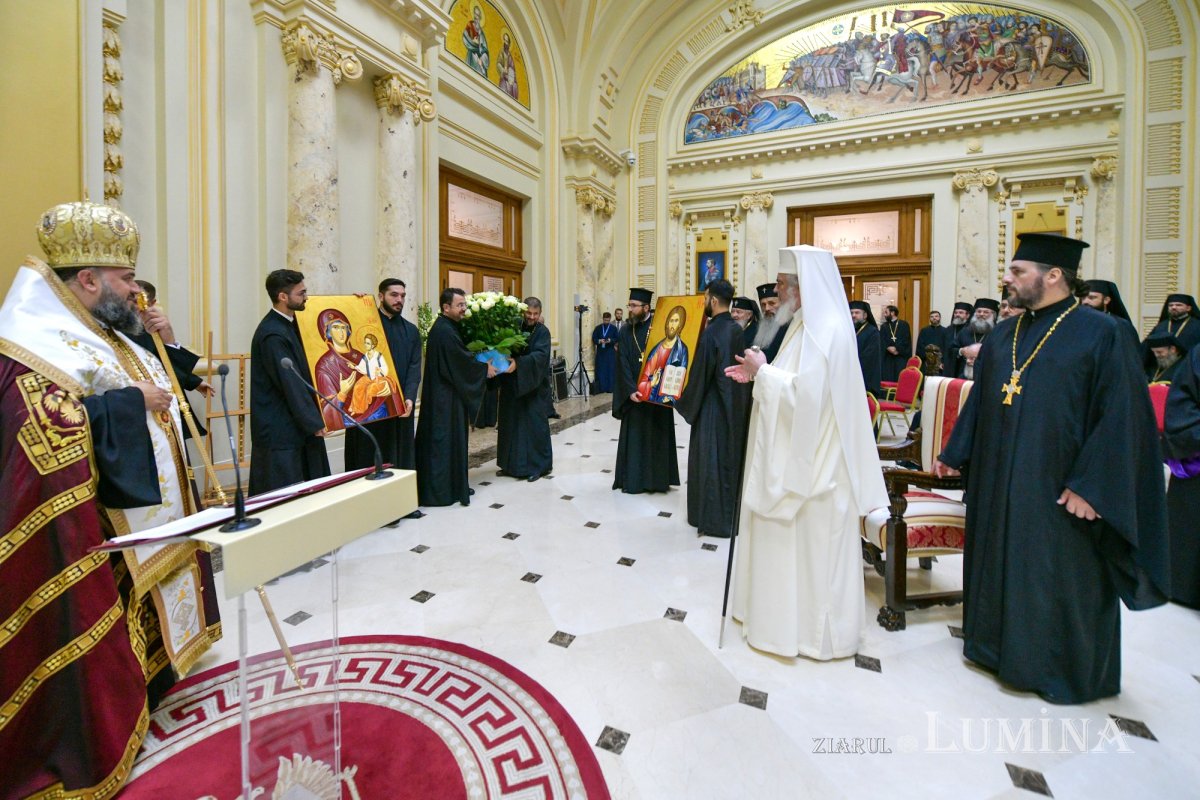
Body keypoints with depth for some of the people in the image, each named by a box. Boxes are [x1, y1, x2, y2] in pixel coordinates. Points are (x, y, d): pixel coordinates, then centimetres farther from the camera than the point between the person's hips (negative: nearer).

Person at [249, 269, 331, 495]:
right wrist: (314, 423, -15)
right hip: (279, 430, -9)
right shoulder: (272, 335, -19)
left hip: (296, 424, 9)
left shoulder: (288, 324, 8)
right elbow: (290, 384, -20)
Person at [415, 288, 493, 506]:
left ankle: (454, 485, 23)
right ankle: (441, 490, 7)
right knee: (444, 440, -2)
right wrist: (485, 369, -5)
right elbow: (462, 360, -18)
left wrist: (481, 363, 6)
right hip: (445, 397, -10)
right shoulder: (444, 330, -19)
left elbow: (458, 357, 17)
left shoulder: (447, 327, 13)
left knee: (452, 439, 14)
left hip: (447, 393, 10)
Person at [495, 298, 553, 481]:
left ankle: (538, 465, 12)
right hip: (510, 385, 5)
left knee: (534, 424, -1)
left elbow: (540, 355, -21)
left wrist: (518, 363, -36)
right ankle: (512, 464, 24)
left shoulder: (542, 332, -6)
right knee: (511, 423, 11)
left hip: (532, 387, -4)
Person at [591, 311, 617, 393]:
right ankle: (601, 388, 4)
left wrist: (610, 340, -17)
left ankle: (610, 388, 6)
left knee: (610, 369, 0)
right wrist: (599, 341, -14)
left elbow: (617, 339, 2)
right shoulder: (598, 328, 6)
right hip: (600, 352, 1)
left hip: (610, 352, -1)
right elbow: (593, 339, 6)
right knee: (600, 370, -1)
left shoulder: (614, 328, 4)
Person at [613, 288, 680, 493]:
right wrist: (630, 390, -16)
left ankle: (657, 478, 16)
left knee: (657, 435, 6)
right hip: (635, 393, 2)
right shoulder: (625, 332, 3)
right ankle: (634, 479, 14)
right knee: (634, 436, 5)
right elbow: (623, 364, -4)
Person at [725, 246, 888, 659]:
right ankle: (788, 613, 34)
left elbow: (805, 392, -26)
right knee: (790, 540, 18)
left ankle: (813, 629, 21)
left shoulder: (827, 330, -19)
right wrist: (758, 374, 6)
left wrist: (763, 371, -14)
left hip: (810, 460, -10)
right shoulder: (809, 324, 12)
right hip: (794, 456, 10)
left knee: (808, 544, 4)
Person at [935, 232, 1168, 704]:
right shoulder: (1002, 337, 8)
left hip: (1056, 490, -6)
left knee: (1062, 579, 9)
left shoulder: (1101, 335, -10)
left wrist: (1089, 485, -18)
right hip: (999, 485, 6)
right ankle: (1003, 646, 37)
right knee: (1001, 568, 17)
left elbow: (1122, 417, -13)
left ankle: (1069, 671, 30)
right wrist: (954, 456, 13)